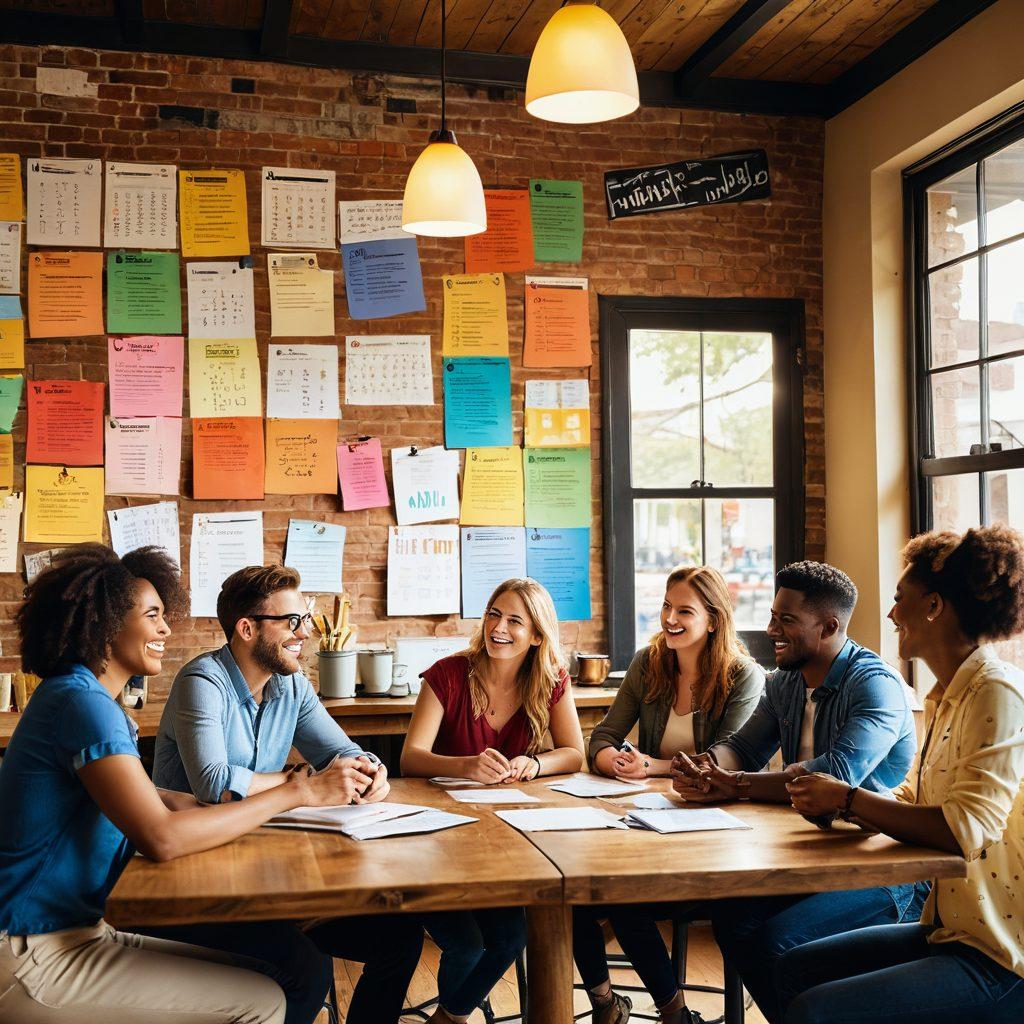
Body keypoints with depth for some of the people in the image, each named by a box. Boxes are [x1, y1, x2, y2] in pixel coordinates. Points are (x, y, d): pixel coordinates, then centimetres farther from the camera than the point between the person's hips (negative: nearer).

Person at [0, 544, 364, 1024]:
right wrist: (295, 794, -21)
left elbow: (151, 800, 11)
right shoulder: (81, 702, -20)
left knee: (264, 975, 6)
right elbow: (161, 837, -28)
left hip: (80, 930, 10)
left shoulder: (86, 697, 13)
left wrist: (283, 794, 2)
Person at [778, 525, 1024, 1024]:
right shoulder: (945, 698, 13)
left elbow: (965, 828, -27)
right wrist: (833, 802, -4)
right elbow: (911, 802, 15)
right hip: (950, 929, 10)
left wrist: (848, 799, -16)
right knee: (793, 969, 11)